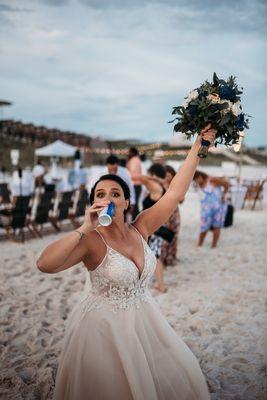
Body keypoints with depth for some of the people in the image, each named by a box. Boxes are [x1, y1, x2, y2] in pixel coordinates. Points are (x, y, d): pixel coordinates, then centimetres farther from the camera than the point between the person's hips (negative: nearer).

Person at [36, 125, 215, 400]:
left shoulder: (140, 229, -5)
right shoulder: (91, 241, -19)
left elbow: (175, 192, -8)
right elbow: (44, 264, -34)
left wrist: (198, 146, -10)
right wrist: (85, 228, -32)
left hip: (144, 320, 5)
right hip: (103, 326, -5)